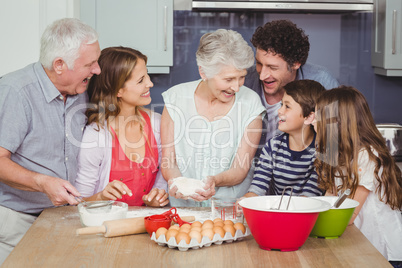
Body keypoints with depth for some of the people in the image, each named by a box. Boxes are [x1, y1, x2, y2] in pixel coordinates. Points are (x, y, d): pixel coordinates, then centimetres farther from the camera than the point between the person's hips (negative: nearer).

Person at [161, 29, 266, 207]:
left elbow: (241, 169, -2)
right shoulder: (176, 98, 0)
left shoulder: (250, 103, -2)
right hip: (182, 206, 1)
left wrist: (215, 181, -23)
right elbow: (168, 160, 2)